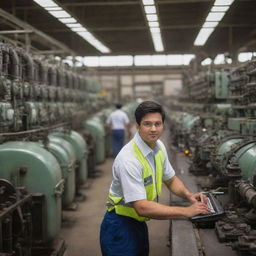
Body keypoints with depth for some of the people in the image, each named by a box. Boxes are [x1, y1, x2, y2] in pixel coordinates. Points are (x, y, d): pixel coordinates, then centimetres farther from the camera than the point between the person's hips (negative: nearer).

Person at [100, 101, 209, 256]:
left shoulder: (159, 147, -3)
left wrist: (188, 195, -9)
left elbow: (171, 179, 12)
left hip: (139, 223, 8)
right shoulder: (128, 159, -29)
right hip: (120, 227, -8)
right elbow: (142, 207, -32)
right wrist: (186, 211, -31)